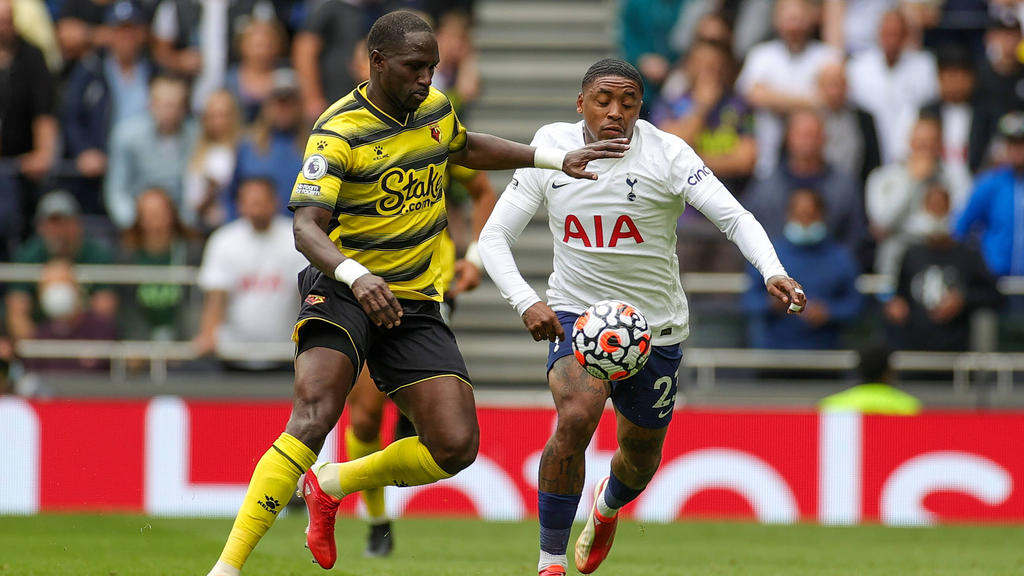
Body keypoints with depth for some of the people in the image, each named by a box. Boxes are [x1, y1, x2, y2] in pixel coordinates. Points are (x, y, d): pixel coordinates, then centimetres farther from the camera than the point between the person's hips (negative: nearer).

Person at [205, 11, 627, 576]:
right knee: (312, 418, -29)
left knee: (455, 446, -8)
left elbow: (466, 148, 32)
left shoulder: (434, 110, 7)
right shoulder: (339, 133, -15)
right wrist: (355, 276, -44)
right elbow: (306, 226, -26)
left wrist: (556, 159, 27)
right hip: (342, 295, -6)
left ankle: (331, 485, 17)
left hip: (415, 305, 6)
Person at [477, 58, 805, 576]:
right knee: (576, 416, -29)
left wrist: (772, 271, -41)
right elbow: (494, 236, -5)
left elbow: (734, 217, -21)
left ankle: (607, 505, 55)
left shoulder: (666, 154, -14)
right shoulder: (552, 150, -7)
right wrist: (525, 302, -23)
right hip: (575, 314, -1)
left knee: (640, 460, 15)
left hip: (656, 326, 1)